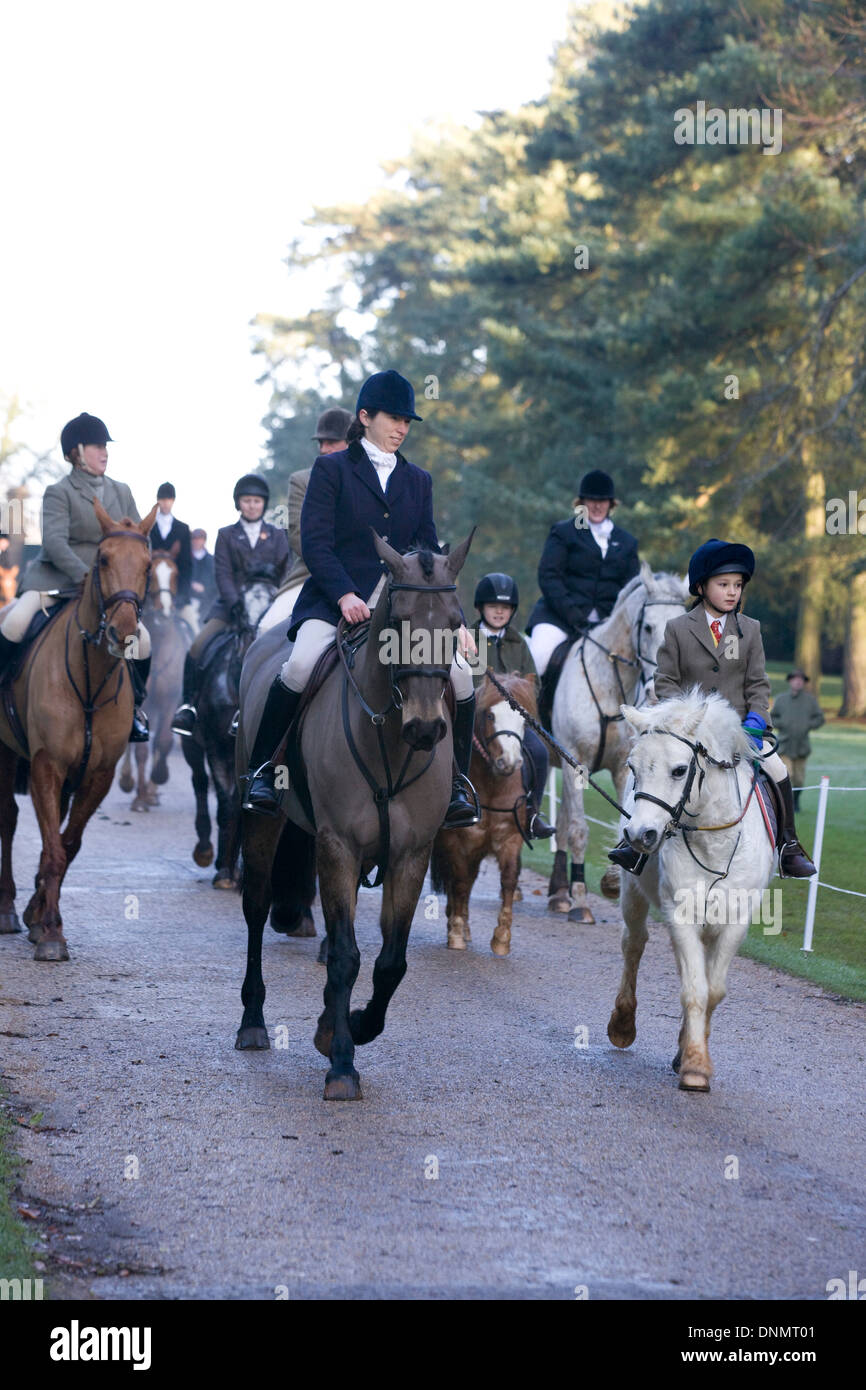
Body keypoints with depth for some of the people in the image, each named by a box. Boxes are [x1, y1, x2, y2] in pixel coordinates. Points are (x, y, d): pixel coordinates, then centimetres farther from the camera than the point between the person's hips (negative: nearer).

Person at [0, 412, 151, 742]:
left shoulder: (121, 492, 10)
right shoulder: (59, 493, -6)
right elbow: (54, 542, -19)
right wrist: (85, 575, -31)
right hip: (55, 577, -4)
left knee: (142, 638, -9)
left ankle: (134, 706, 12)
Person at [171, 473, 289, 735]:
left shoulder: (277, 535, 16)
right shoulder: (226, 535, 13)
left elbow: (285, 572, 8)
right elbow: (223, 574, 1)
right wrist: (235, 604, -14)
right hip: (231, 605, 0)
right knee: (198, 648, -19)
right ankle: (188, 704, -9)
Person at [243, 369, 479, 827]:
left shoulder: (418, 481, 18)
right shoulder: (332, 469, 5)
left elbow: (429, 556, 16)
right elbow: (315, 542, -5)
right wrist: (345, 595, -20)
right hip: (334, 599, -4)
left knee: (459, 673, -15)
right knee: (301, 664, -31)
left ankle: (455, 786, 2)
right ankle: (262, 771, -14)